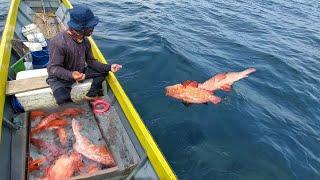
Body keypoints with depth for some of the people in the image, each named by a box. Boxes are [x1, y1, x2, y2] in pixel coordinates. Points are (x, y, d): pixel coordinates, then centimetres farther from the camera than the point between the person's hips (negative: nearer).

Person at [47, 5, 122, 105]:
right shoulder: (58, 42, -30)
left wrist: (109, 67, -16)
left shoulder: (85, 40, -9)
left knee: (102, 71, -7)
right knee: (63, 100, -31)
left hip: (80, 72, 6)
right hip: (59, 77, -6)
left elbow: (90, 61, -2)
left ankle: (91, 95, 6)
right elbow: (53, 68, -28)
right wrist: (71, 75, -47)